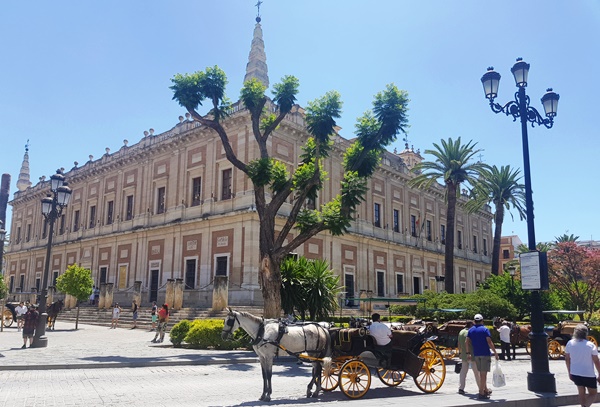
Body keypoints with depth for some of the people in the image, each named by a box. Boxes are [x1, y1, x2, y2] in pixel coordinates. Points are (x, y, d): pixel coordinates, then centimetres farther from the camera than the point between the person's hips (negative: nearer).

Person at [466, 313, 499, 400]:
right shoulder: (485, 329, -7)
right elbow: (489, 342, -15)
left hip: (476, 354, 5)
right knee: (483, 373, -2)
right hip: (485, 354, -5)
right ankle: (481, 393, -3)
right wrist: (495, 352, -10)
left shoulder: (471, 330, 8)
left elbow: (467, 342, 3)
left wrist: (468, 353, 6)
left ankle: (486, 390, 30)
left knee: (481, 373, 18)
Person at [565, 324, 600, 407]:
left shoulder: (570, 343, -3)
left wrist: (570, 372, 16)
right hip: (589, 375, -3)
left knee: (581, 393, 21)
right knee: (593, 394, 11)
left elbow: (567, 359, 5)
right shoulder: (590, 345, -12)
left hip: (575, 374, 3)